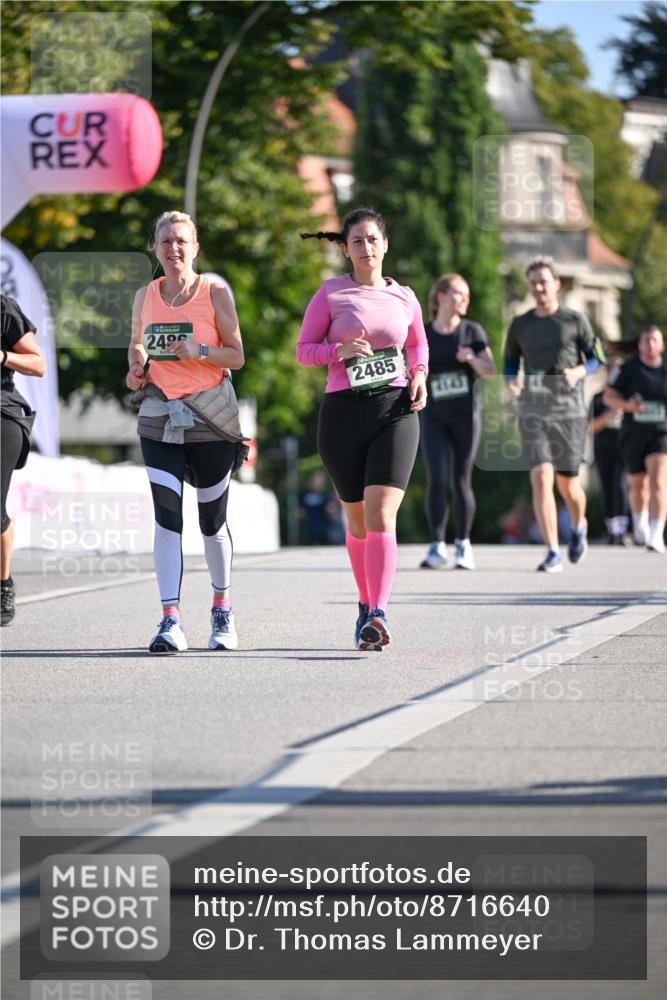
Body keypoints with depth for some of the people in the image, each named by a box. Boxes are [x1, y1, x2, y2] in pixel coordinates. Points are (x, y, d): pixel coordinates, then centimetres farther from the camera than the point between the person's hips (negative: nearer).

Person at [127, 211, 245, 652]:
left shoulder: (215, 293, -3)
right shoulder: (146, 296, 6)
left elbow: (237, 356, -2)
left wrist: (200, 350, -20)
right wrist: (137, 367, -1)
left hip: (211, 418, -2)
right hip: (160, 417, 2)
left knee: (213, 519, 8)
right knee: (167, 517, -11)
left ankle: (222, 607, 30)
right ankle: (171, 621, -15)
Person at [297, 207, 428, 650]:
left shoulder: (404, 297, 9)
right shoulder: (331, 294, 3)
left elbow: (419, 344, 26)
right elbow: (303, 350, 5)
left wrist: (420, 374, 6)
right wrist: (339, 351, -14)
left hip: (395, 411, 0)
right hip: (344, 413, 0)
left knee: (381, 515, -16)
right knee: (357, 518, 10)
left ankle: (378, 614, -23)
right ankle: (366, 602, 30)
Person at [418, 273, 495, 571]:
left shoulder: (472, 331, 3)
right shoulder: (422, 335, 4)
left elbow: (490, 370, 2)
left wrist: (472, 358, -17)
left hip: (466, 414, 0)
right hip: (433, 415, 0)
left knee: (461, 481, 2)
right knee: (436, 479, -13)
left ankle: (463, 545, 16)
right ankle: (436, 547, -7)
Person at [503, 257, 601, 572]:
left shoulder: (574, 320, 2)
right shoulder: (520, 325, 8)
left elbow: (595, 358, 6)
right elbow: (510, 360, 19)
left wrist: (579, 372, -15)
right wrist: (510, 382, -3)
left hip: (569, 411, -1)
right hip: (533, 412, 1)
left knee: (567, 483, 4)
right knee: (540, 478, -14)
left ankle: (578, 527, 38)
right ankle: (553, 553, -13)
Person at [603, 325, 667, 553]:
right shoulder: (628, 369, -3)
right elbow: (609, 397, -1)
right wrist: (626, 405, -19)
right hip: (633, 436, 1)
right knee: (638, 485, 16)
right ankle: (640, 522, 47)